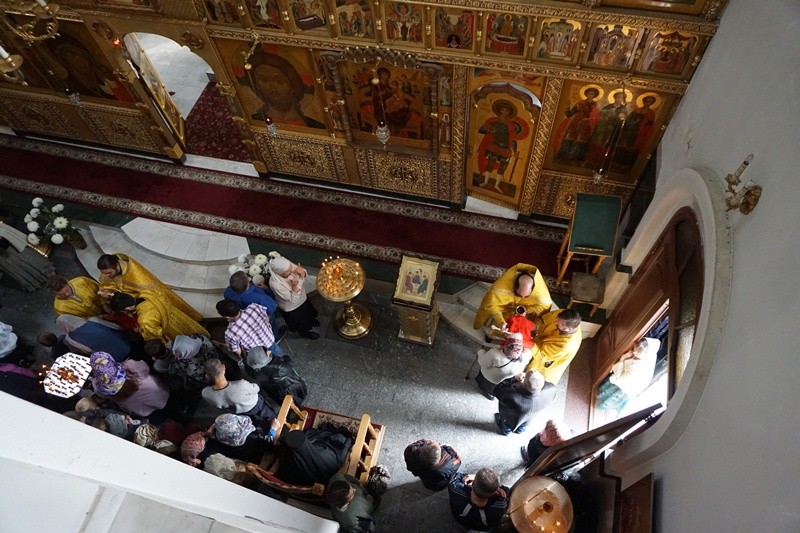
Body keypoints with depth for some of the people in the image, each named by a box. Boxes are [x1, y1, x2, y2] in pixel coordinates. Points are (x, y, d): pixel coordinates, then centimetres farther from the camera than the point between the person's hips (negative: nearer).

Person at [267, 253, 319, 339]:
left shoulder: (288, 266, -28)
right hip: (291, 308, -5)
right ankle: (305, 332, 57)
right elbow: (293, 299, -32)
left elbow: (304, 275, -11)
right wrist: (294, 285, -47)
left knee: (309, 312, 35)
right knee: (302, 323, 25)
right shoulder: (275, 284, -42)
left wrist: (302, 272, -34)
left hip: (302, 297, 5)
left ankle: (310, 320, 67)